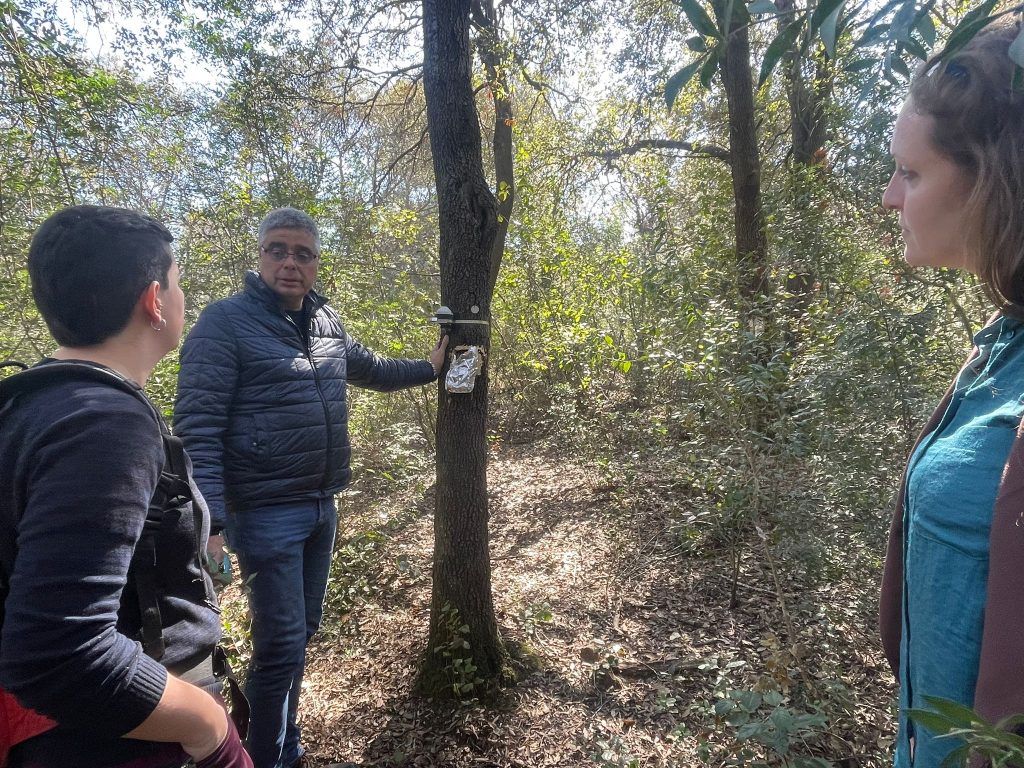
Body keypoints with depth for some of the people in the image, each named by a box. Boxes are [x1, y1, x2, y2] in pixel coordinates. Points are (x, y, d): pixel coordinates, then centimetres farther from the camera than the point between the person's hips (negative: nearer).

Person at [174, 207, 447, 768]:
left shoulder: (328, 324, 8)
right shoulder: (226, 321, -12)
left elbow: (371, 370, 26)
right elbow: (198, 426, -17)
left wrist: (430, 368, 25)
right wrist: (209, 523, -23)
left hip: (321, 507, 7)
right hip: (266, 512, -7)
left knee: (300, 633, 19)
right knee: (283, 644, 0)